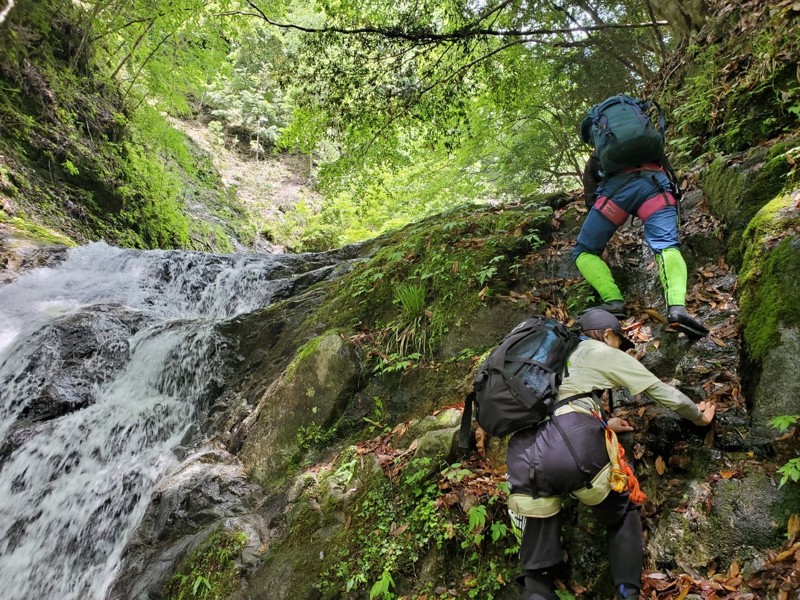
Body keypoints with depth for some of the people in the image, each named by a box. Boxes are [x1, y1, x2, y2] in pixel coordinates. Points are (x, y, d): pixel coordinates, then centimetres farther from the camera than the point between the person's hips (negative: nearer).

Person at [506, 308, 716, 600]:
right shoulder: (605, 354, 22)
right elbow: (663, 392, 28)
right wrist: (698, 416, 47)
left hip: (524, 455, 4)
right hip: (575, 443, -4)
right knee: (623, 517, 25)